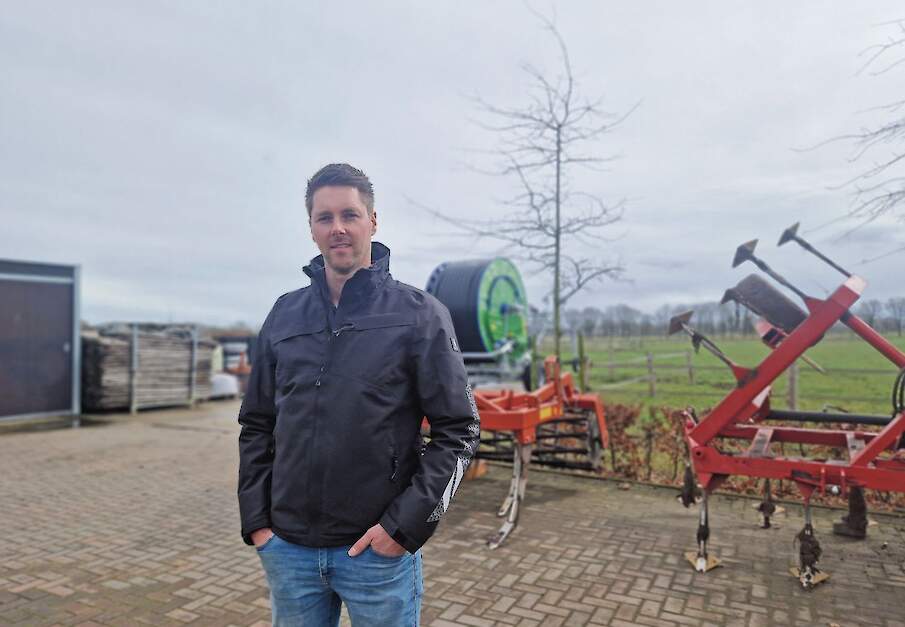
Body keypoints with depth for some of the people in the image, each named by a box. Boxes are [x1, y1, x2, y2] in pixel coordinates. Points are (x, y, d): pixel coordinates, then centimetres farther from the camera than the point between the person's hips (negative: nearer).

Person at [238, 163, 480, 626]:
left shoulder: (419, 314, -6)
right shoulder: (285, 315, 5)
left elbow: (458, 431, -7)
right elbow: (256, 426, 11)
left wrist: (405, 524, -12)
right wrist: (255, 518, 4)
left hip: (380, 551, -3)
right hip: (287, 548, 4)